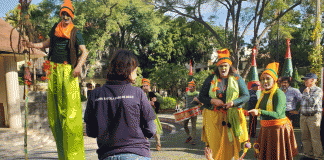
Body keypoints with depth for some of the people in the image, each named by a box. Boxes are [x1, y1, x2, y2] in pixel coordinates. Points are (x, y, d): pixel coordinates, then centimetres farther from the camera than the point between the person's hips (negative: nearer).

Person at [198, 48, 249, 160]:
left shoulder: (237, 79, 6)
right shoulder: (211, 79, 5)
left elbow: (246, 96, 4)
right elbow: (201, 97, 6)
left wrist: (233, 102, -14)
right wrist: (212, 101, -12)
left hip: (232, 117, 0)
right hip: (213, 117, 0)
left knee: (231, 144, 3)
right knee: (215, 145, 2)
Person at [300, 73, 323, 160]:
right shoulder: (305, 91, 16)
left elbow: (312, 103, -18)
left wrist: (307, 93, -8)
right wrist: (301, 108, 15)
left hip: (314, 117, -7)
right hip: (303, 117, 7)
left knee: (315, 138, -5)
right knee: (305, 138, 11)